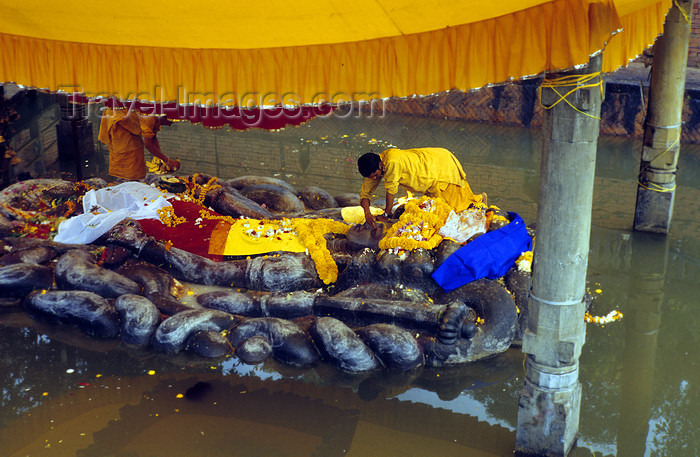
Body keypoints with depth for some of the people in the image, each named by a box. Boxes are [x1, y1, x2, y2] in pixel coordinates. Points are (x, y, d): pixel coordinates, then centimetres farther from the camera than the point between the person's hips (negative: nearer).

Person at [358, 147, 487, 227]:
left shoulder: (392, 162, -37)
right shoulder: (374, 167, -10)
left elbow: (391, 190, -29)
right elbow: (365, 192, -7)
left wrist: (386, 214, -18)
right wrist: (367, 213, -24)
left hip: (443, 166, -9)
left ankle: (480, 199, 25)